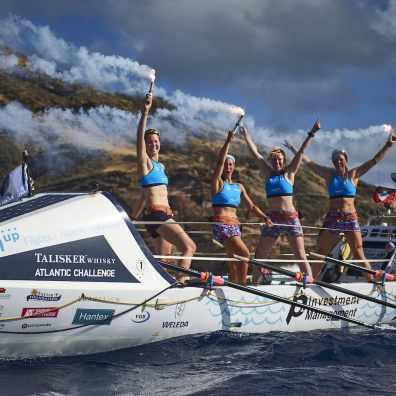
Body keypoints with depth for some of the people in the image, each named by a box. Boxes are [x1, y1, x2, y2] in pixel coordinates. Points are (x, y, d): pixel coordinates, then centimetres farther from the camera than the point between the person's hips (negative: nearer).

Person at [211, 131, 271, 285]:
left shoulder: (239, 187, 18)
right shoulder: (218, 182, 1)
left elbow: (251, 206, 18)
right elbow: (220, 161, -14)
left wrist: (265, 218, 6)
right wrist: (228, 141, -21)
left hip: (234, 225, 7)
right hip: (221, 224, -7)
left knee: (235, 263, 5)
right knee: (244, 254, -21)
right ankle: (242, 286, -18)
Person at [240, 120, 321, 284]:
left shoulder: (288, 173, 5)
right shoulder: (268, 174, 12)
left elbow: (301, 151, -1)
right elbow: (255, 153, 15)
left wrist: (311, 133, -6)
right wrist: (246, 135, 17)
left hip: (290, 218, -4)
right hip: (272, 219, 4)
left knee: (301, 256, -6)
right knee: (259, 257, 5)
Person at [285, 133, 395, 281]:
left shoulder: (353, 174, 4)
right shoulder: (329, 174, 8)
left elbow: (374, 161, -1)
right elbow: (308, 162, 10)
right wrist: (293, 149, 11)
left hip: (350, 218, -2)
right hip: (332, 218, 2)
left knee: (359, 255, -6)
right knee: (320, 255, 5)